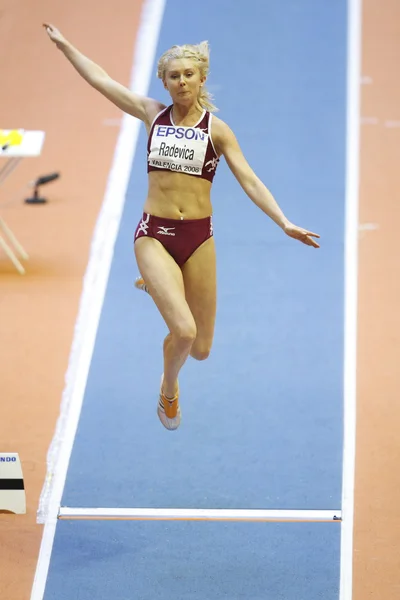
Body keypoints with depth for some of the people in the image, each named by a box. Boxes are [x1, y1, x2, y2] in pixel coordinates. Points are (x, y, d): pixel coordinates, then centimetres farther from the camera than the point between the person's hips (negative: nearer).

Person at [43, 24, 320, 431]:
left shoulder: (216, 130, 2)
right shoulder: (152, 114, 6)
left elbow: (249, 181, -3)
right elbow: (99, 79, 13)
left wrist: (284, 223, -13)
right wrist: (64, 45, 17)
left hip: (198, 237, 1)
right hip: (154, 234, -1)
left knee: (200, 349, 7)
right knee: (184, 332, -20)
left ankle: (159, 288, 37)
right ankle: (168, 390, 13)